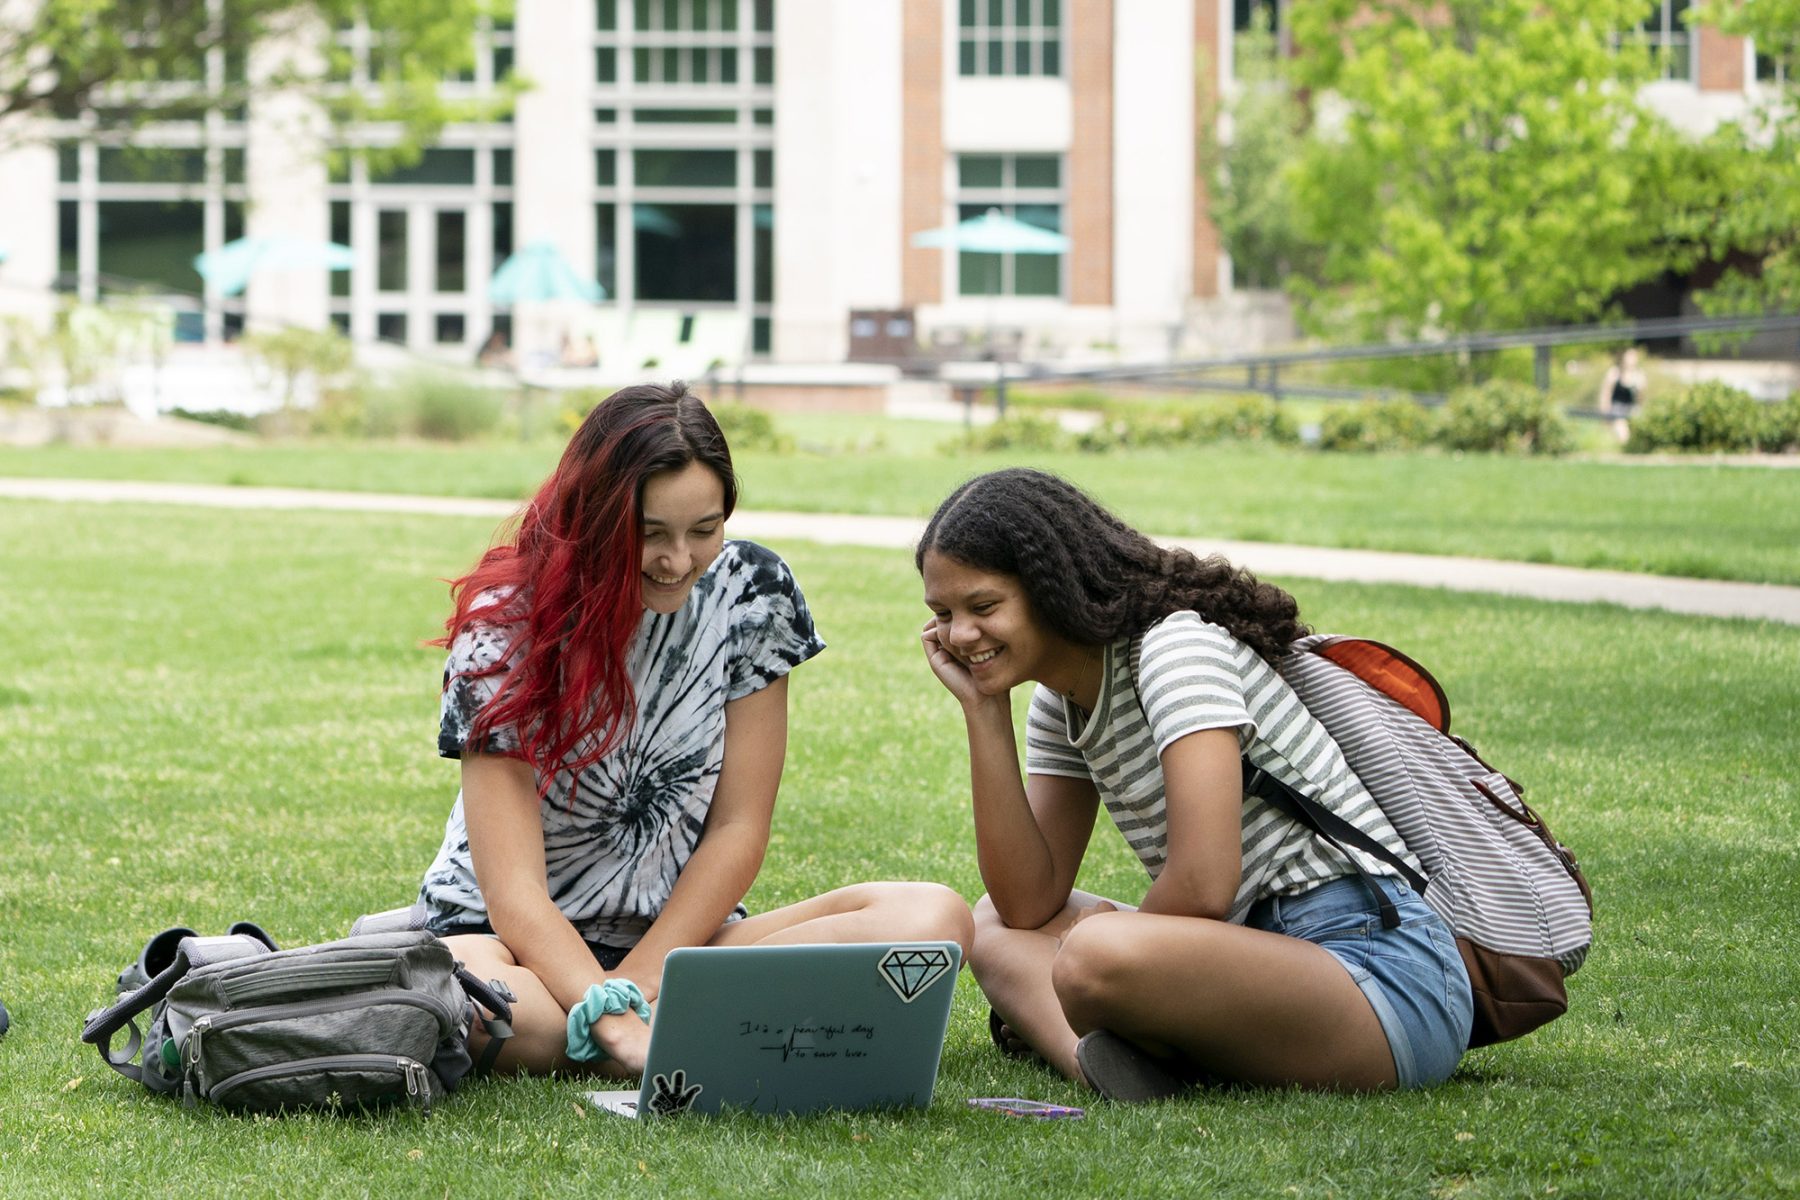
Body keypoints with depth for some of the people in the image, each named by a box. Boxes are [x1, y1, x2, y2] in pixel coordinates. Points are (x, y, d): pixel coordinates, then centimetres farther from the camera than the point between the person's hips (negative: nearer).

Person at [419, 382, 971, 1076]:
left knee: (934, 920, -21)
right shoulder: (506, 627, -15)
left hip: (685, 930, 4)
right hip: (519, 941, -4)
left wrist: (639, 987, -14)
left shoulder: (749, 591, -5)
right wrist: (616, 1020, -37)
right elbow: (513, 890, -22)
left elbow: (738, 829, -3)